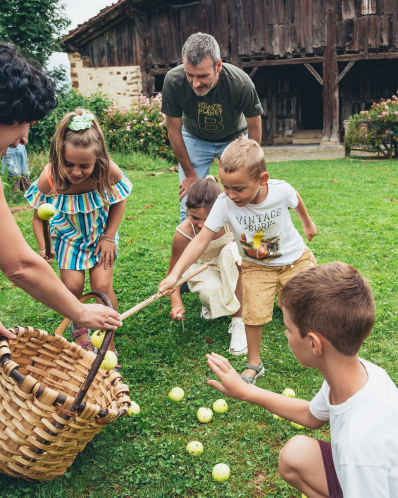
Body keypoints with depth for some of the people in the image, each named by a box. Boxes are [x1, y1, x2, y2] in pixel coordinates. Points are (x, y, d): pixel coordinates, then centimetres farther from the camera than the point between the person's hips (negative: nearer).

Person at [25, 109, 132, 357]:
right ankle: (80, 331, 23)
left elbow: (119, 202, -7)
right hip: (68, 236, 1)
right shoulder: (49, 179, -29)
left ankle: (108, 342, 11)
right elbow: (38, 216, -12)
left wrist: (109, 237, -9)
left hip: (101, 232, 0)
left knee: (102, 285, -11)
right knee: (72, 286, -9)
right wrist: (44, 248, -25)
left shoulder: (109, 172, -29)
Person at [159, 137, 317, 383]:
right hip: (256, 266, 0)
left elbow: (296, 201, -1)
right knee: (253, 313, -7)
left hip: (293, 259, 0)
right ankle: (254, 364, 16)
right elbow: (201, 240, -27)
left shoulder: (281, 190, -27)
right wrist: (175, 275, -34)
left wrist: (308, 223, 19)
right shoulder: (225, 204, -28)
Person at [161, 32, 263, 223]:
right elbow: (174, 130, -14)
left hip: (234, 138, 0)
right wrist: (189, 174, -9)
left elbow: (254, 128, -15)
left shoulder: (241, 83, -33)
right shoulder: (173, 81, -30)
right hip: (195, 139, 1)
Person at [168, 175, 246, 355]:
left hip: (228, 266, 2)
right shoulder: (183, 234, -29)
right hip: (203, 269, -2)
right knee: (212, 292, -37)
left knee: (232, 251, -35)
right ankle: (209, 301, 7)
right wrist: (177, 304, -33)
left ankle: (238, 321, -25)